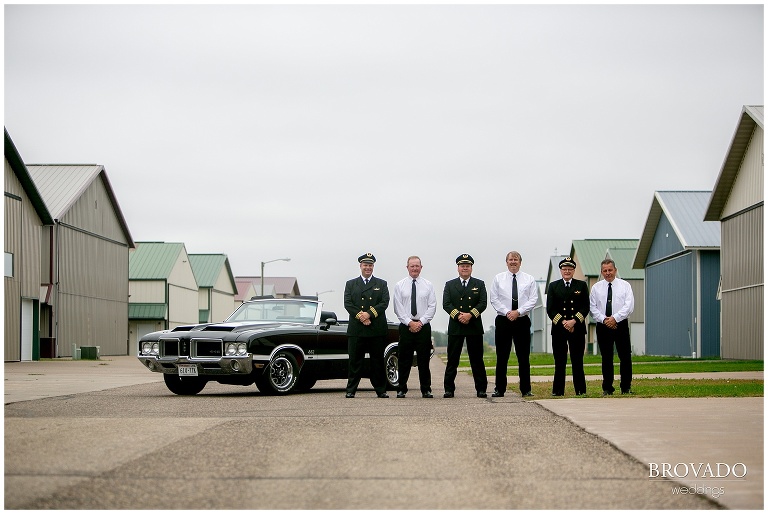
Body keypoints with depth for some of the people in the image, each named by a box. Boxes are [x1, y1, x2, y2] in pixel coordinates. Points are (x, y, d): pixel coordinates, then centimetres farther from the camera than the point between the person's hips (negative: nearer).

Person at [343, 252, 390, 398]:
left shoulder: (381, 284, 12)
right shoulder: (350, 284, 13)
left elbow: (385, 303, -1)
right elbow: (347, 303, 1)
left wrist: (369, 314, -14)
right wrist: (360, 315, -13)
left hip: (377, 330, 0)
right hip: (356, 330, 0)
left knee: (378, 360, 4)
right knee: (355, 360, 0)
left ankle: (381, 390, 9)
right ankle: (351, 390, 4)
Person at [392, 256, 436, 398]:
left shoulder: (428, 285, 7)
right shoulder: (400, 285, 5)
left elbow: (432, 306, 2)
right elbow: (398, 308, 0)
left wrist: (420, 322, -8)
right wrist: (409, 322, -9)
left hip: (423, 326, 0)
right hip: (405, 326, 0)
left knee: (424, 360, 2)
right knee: (404, 360, 1)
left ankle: (426, 390, 8)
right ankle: (401, 389, 8)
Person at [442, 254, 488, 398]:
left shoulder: (479, 284, 11)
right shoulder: (450, 285, 11)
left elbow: (483, 303, -1)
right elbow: (446, 304, 0)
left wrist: (470, 314, -16)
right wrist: (458, 315, -16)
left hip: (474, 327, 0)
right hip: (455, 327, 0)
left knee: (477, 359, 2)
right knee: (452, 359, 0)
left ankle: (481, 389, 6)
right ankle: (449, 389, 3)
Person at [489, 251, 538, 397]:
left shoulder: (529, 279, 7)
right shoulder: (498, 279, 7)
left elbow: (533, 300, 0)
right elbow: (494, 299, 2)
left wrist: (518, 312, -13)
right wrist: (507, 312, -11)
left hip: (522, 320, 0)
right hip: (503, 320, 0)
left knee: (524, 356, 1)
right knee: (502, 356, 1)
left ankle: (526, 390, 6)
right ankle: (499, 389, 5)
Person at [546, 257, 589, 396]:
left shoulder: (582, 285, 10)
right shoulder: (553, 286, 11)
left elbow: (586, 307, 2)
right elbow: (550, 309, 3)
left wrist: (574, 321, -12)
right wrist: (563, 322, -10)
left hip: (577, 328, 0)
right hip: (558, 328, 0)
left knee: (577, 361, 0)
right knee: (560, 362, 0)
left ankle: (581, 391, 3)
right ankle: (558, 391, 3)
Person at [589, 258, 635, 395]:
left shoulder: (625, 285, 5)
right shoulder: (596, 288, 9)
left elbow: (629, 305, -5)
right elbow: (592, 308, 3)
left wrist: (615, 318, -15)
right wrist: (604, 319, -11)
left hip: (621, 325, -1)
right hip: (602, 326, 1)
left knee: (625, 357, -3)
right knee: (606, 358, 4)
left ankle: (626, 387, 4)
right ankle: (607, 388, 9)